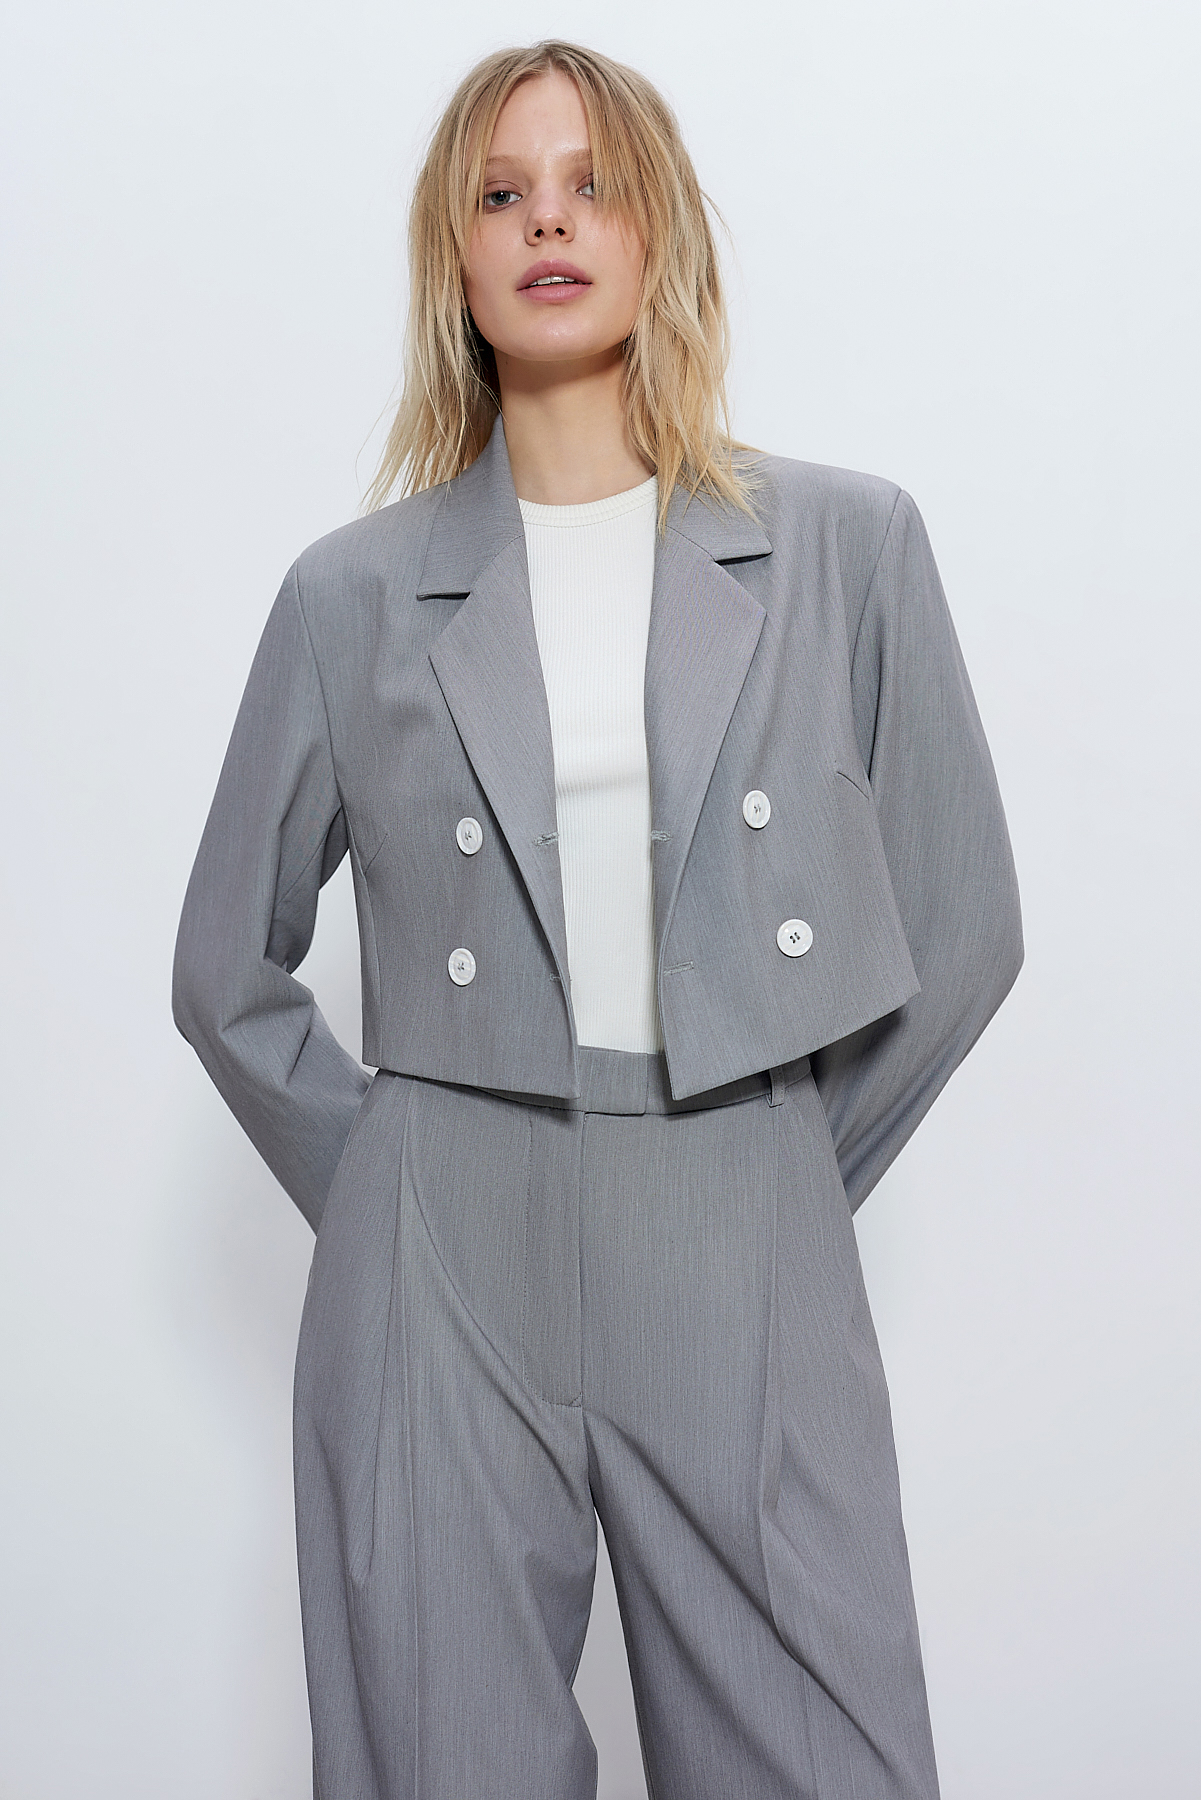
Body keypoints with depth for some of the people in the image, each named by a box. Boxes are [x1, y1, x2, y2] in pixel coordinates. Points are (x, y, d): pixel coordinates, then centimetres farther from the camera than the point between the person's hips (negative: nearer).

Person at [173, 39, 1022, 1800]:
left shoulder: (849, 547, 4)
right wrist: (376, 1190, 7)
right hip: (443, 1275, 0)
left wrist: (785, 1173, 8)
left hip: (749, 1265, 0)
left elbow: (962, 924, 8)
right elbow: (229, 969, 13)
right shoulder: (356, 594, 4)